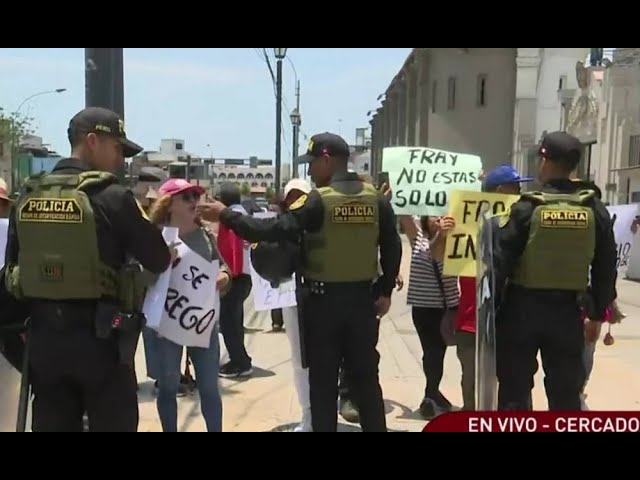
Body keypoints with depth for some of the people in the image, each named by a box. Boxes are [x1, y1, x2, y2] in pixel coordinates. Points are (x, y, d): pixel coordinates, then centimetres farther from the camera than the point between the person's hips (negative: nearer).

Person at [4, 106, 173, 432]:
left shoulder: (27, 196, 5)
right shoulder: (112, 197, -12)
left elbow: (12, 268, 9)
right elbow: (159, 262, -6)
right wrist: (167, 252, 15)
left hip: (43, 335, 6)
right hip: (98, 335, -5)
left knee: (52, 425, 16)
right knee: (112, 424, 7)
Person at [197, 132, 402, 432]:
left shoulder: (318, 201, -12)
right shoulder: (376, 199, 2)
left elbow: (274, 231, -17)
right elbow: (392, 248, 4)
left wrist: (226, 215, -10)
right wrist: (385, 291, 13)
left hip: (324, 300, -4)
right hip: (362, 299, 4)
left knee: (323, 381, 9)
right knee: (366, 378, 14)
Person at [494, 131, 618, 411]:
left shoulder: (526, 208, -10)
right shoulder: (595, 210, -1)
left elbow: (500, 261, -11)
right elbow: (605, 269, 4)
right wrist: (598, 313, 14)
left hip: (522, 308, -2)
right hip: (567, 310, 3)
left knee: (515, 389, 9)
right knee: (566, 393, 14)